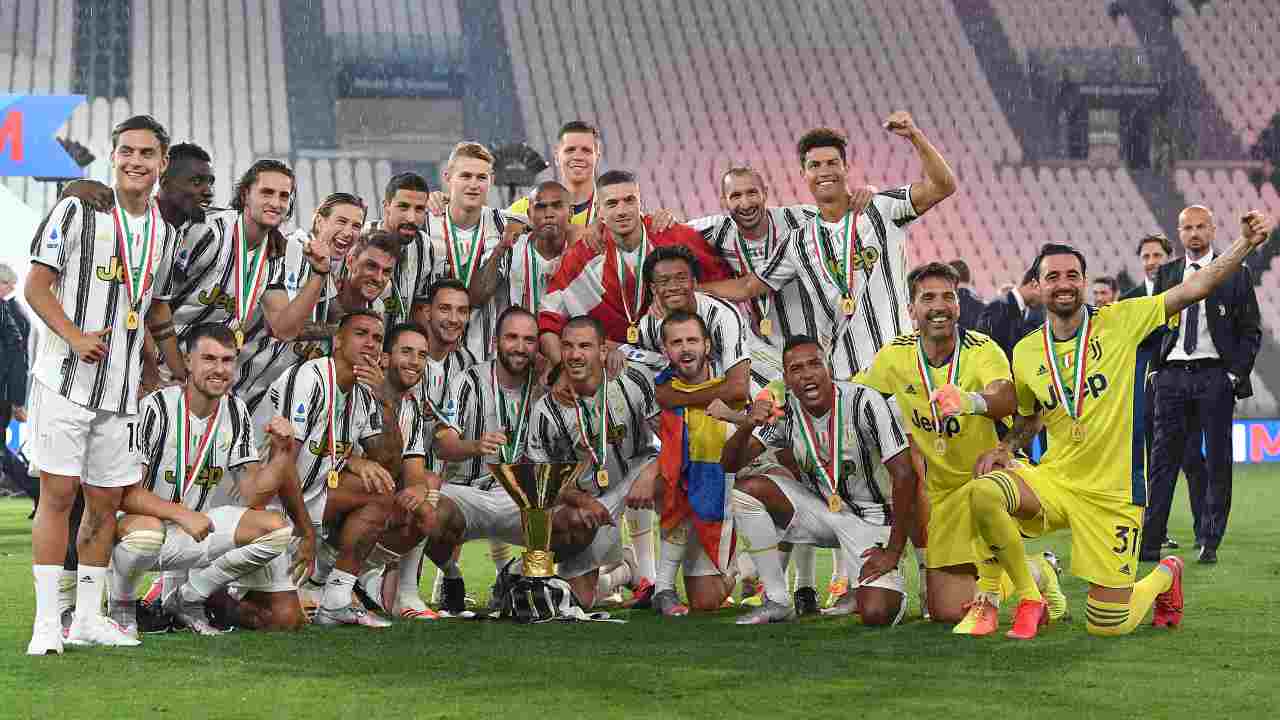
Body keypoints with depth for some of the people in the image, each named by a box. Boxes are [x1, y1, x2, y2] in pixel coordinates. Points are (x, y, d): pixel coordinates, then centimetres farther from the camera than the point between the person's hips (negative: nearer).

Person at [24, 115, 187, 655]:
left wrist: (182, 374, 21)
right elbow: (36, 286, -6)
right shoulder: (77, 211, -4)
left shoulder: (164, 233, 13)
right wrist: (75, 337, -19)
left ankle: (88, 618, 16)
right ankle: (47, 623, -4)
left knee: (106, 501, 8)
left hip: (122, 387, 6)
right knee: (58, 492, -7)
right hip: (65, 379, -5)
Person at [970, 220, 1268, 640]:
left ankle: (1165, 575, 35)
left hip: (1113, 494, -3)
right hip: (1054, 480, 3)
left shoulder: (1121, 322, -5)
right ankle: (1029, 600, -7)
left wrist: (1245, 244, -22)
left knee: (1109, 626, -2)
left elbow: (1194, 288, -11)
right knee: (984, 493, -30)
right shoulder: (1025, 352, 5)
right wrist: (1005, 448, 3)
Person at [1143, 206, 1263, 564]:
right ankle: (1149, 540, 0)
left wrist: (1236, 374, -6)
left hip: (1215, 375, -2)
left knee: (1217, 461, 1)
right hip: (1172, 375, 2)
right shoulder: (1166, 273, 12)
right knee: (1163, 458, 0)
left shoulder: (1235, 273, 4)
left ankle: (1209, 542, 9)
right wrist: (1152, 368, 5)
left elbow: (1251, 331, 3)